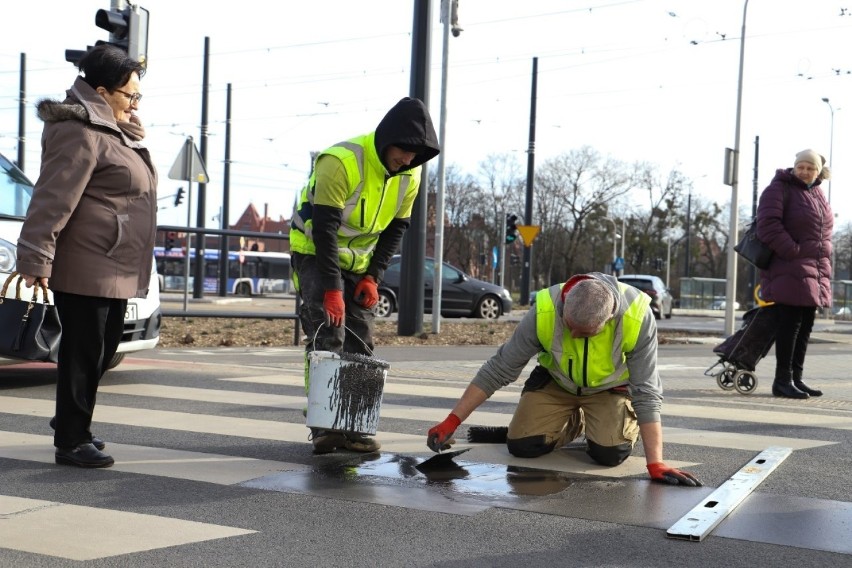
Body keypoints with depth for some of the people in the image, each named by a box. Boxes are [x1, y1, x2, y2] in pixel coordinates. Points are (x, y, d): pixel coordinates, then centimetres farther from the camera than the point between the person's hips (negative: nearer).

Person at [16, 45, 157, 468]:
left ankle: (72, 422, 33)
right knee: (83, 351, -3)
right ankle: (71, 441, 7)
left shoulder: (113, 132, 18)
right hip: (86, 269, -10)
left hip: (114, 270, 10)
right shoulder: (81, 135, -16)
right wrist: (36, 258, -25)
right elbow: (53, 199, -22)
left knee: (102, 350, 17)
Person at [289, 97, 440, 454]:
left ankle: (350, 427, 7)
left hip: (358, 263, 6)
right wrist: (332, 288, -31)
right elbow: (323, 228, -28)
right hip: (315, 254, -6)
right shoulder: (340, 161, -26)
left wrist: (373, 276, -8)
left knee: (359, 346, 2)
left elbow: (396, 229, 4)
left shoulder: (409, 176, -5)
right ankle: (324, 426, -18)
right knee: (327, 336, -18)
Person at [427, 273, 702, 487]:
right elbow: (498, 370, -23)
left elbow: (646, 392, -29)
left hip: (610, 386, -1)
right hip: (556, 381, 2)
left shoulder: (638, 317, -35)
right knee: (522, 446, -14)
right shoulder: (544, 311, -33)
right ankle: (573, 424, 17)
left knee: (610, 453, -24)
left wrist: (655, 464, -35)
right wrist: (452, 422, -26)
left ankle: (627, 422, 12)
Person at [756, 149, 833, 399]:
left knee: (805, 327, 8)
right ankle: (783, 381, -3)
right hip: (789, 271, -8)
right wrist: (794, 252, -19)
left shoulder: (818, 194, 18)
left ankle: (796, 378, 15)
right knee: (790, 324, -8)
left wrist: (824, 263, 13)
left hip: (816, 273, 8)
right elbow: (768, 225, -18)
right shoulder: (779, 189, -6)